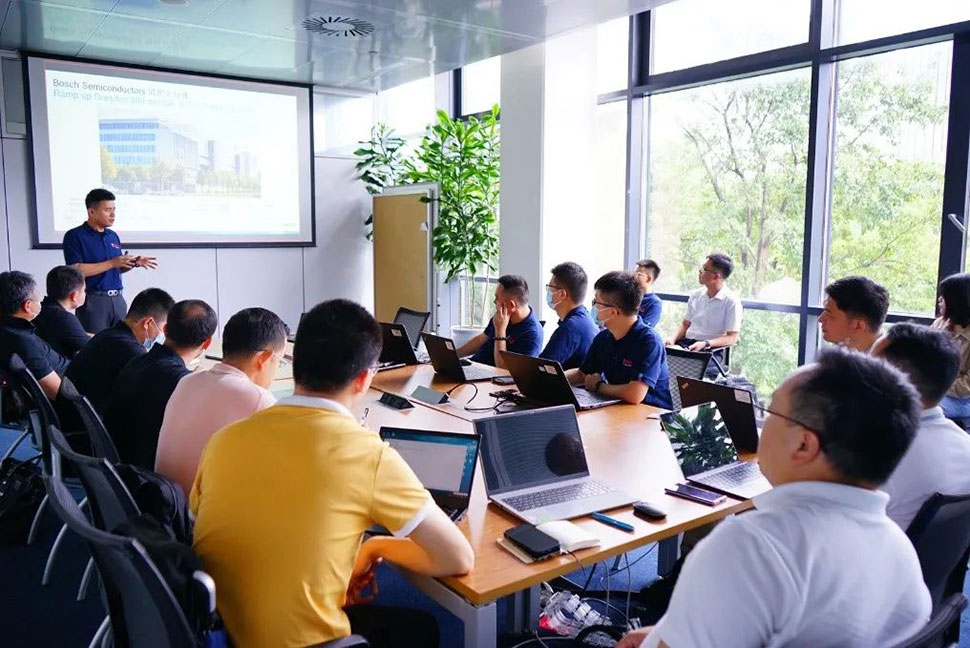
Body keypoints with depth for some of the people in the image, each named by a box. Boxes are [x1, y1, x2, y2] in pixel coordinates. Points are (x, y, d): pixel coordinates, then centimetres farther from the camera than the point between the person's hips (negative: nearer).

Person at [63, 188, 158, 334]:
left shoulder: (113, 236, 14)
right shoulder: (74, 236, -6)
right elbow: (76, 271, -16)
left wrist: (135, 263, 1)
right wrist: (112, 263, -18)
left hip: (117, 299, 6)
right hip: (92, 300, -6)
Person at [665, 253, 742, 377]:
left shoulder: (731, 301, -5)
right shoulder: (696, 295, 14)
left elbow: (732, 338, -6)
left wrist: (705, 344, -20)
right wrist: (673, 339, 1)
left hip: (712, 349, -5)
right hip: (686, 343, 6)